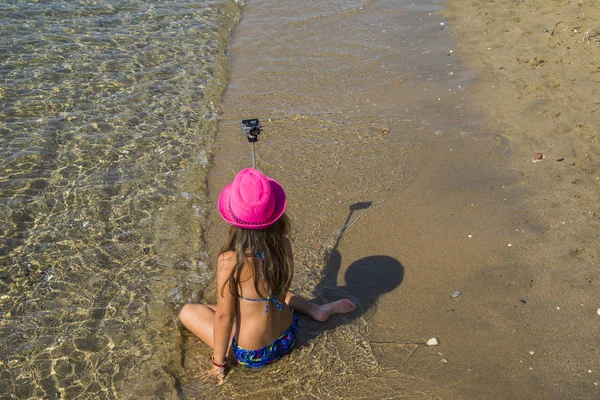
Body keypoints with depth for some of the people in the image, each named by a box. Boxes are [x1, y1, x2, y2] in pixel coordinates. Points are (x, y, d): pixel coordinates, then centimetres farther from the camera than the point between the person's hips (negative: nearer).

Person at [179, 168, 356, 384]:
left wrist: (219, 362, -5)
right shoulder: (283, 245, -15)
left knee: (188, 311, 14)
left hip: (251, 356, -5)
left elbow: (224, 316, -15)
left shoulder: (229, 261, -28)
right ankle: (315, 309, 29)